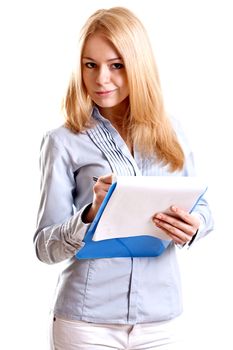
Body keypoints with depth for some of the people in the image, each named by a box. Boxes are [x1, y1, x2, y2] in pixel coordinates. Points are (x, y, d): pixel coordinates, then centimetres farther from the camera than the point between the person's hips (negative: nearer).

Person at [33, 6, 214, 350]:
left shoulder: (170, 131, 4)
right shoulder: (64, 141, -5)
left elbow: (203, 208, 10)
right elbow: (45, 246, -5)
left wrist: (193, 226, -12)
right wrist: (91, 215, -23)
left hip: (161, 314, 3)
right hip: (87, 320, -3)